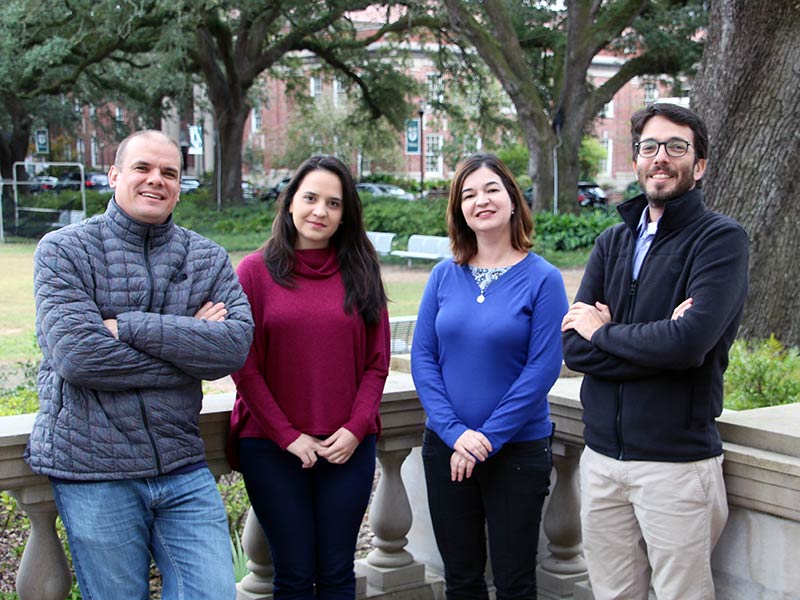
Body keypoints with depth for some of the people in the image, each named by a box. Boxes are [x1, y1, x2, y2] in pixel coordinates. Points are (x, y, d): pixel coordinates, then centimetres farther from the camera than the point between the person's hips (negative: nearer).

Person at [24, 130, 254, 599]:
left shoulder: (208, 259, 7)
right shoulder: (63, 251, -2)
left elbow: (237, 344, -10)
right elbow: (76, 354, -17)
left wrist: (129, 326, -16)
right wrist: (191, 348, -11)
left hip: (183, 469, 3)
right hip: (93, 472, -3)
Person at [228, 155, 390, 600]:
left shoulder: (360, 272, 6)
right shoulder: (257, 270, -1)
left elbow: (378, 361, 5)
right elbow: (245, 366, -4)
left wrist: (356, 428, -7)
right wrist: (288, 436, -9)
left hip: (348, 447, 2)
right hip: (272, 447, -2)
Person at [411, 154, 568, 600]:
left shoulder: (542, 278, -8)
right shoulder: (445, 275, 2)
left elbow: (543, 368, -12)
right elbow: (422, 357, 0)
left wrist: (488, 438, -16)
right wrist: (455, 433, -12)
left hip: (518, 450, -3)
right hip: (445, 447, 3)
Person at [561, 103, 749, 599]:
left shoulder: (722, 238, -7)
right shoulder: (612, 242, 9)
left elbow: (691, 342, -23)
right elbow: (574, 348, -1)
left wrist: (602, 331, -8)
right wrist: (659, 340, -16)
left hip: (677, 460, -5)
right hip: (602, 455, 5)